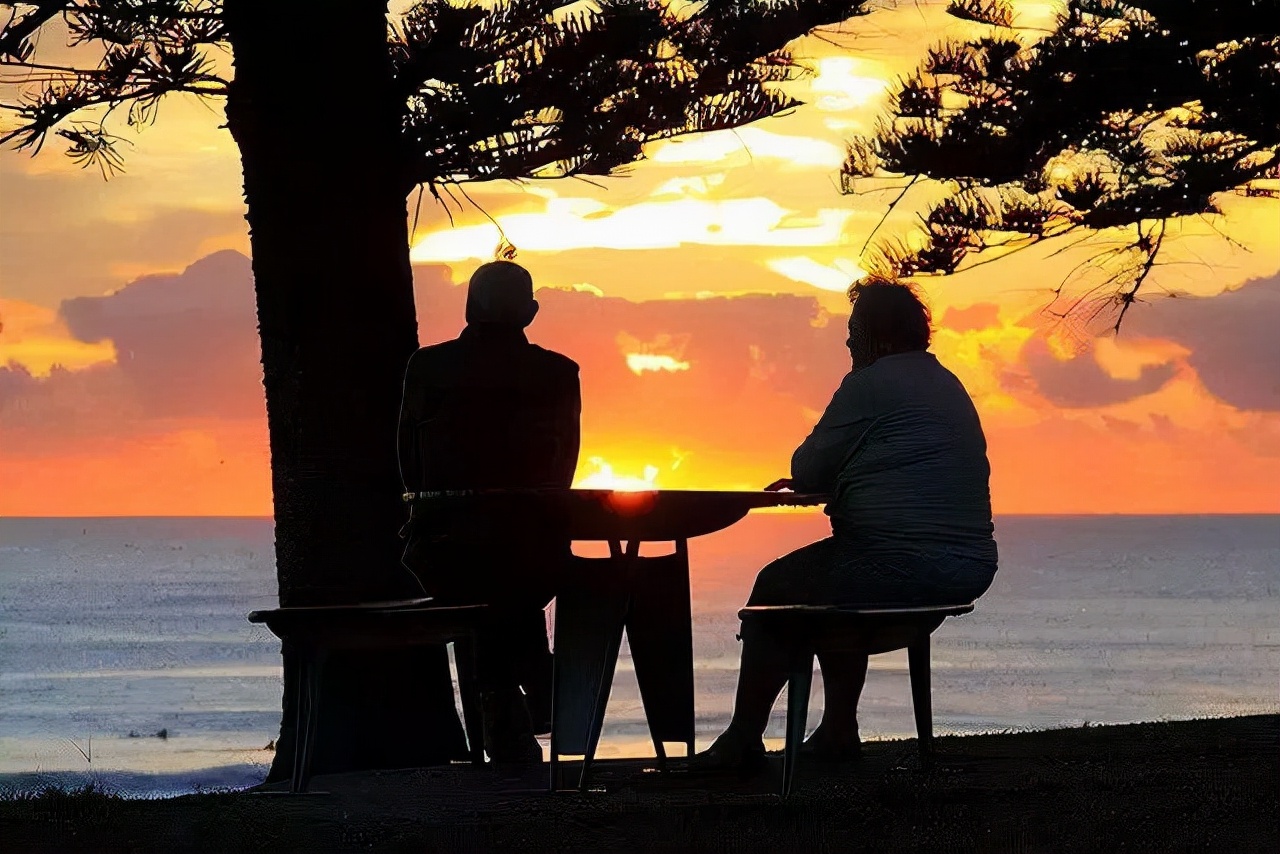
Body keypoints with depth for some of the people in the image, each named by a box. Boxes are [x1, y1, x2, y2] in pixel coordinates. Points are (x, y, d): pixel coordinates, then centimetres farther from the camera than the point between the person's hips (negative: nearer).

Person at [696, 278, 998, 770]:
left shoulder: (870, 384, -9)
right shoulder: (949, 387, 20)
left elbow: (808, 473, -6)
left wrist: (806, 480, 16)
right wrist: (822, 481, 27)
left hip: (903, 565, -9)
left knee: (775, 588, 7)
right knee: (840, 586, 31)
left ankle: (743, 740, 9)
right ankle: (838, 731, 29)